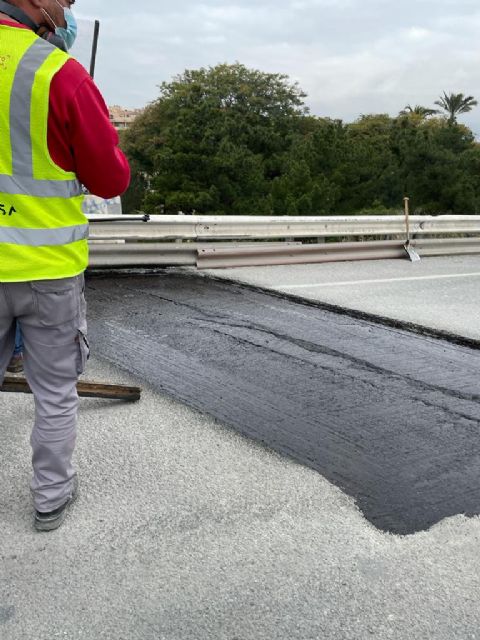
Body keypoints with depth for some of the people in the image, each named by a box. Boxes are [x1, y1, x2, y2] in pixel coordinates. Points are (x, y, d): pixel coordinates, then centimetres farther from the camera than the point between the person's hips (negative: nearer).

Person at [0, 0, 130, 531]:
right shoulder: (62, 75, -15)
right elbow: (112, 180, -8)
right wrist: (89, 147, 9)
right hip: (50, 268, -4)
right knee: (55, 393, 12)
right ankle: (51, 498, 27)